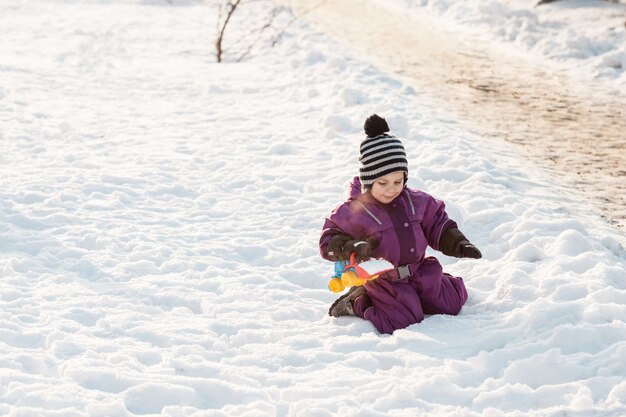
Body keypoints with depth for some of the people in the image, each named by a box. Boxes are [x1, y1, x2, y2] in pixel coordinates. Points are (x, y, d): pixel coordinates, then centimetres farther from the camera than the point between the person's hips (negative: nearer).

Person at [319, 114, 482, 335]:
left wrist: (458, 245, -4)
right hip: (383, 280, -6)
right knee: (403, 320, -20)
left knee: (453, 302, 10)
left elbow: (438, 225, 9)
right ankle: (357, 302, 2)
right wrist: (352, 247, -32)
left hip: (420, 272, 6)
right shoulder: (354, 212, -16)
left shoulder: (416, 201, -3)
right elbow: (329, 240, -13)